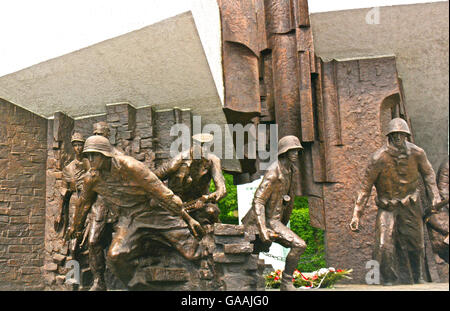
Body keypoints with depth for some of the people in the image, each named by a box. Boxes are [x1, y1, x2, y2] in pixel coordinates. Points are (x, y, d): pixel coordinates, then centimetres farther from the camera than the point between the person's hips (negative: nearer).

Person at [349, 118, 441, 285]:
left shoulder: (417, 153, -9)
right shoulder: (379, 158, -18)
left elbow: (428, 174, 11)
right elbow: (366, 187, -13)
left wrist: (435, 196, -2)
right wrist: (356, 215, -16)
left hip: (410, 205, 3)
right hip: (387, 207, -3)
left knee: (416, 245, 13)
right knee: (384, 246, -13)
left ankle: (418, 279, 36)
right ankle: (388, 281, 8)